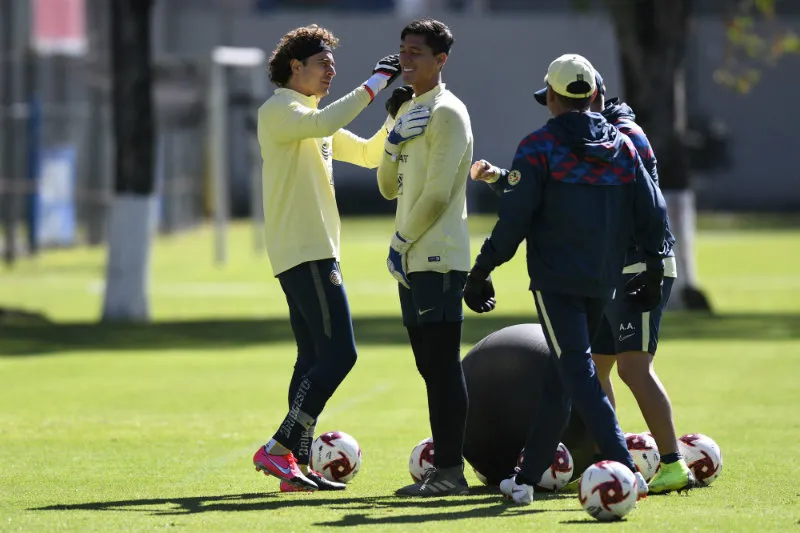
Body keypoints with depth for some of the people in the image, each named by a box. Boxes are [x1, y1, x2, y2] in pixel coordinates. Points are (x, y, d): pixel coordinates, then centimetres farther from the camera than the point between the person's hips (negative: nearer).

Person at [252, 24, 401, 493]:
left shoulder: (312, 118, 22)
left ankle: (298, 466, 6)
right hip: (306, 252, -11)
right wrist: (375, 83, -23)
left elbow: (368, 154, 26)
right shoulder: (279, 111, -8)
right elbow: (324, 123, -29)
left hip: (314, 252, 11)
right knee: (339, 353, -15)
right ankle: (279, 449, -15)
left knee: (315, 358, 8)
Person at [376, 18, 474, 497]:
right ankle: (444, 465, 11)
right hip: (414, 260, 9)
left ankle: (451, 470, -10)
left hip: (439, 258, -9)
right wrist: (395, 141, 0)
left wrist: (402, 242, -8)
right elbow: (390, 186, 17)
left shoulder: (446, 113, -10)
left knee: (443, 363, -9)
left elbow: (437, 193, -16)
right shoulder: (409, 110, 19)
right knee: (431, 365, 9)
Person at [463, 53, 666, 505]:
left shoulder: (541, 147, -7)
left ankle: (626, 472, -25)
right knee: (560, 378, 15)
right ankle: (527, 477, 21)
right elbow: (653, 212, 9)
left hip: (556, 278, -6)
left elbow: (514, 220, -11)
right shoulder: (623, 147, 8)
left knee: (578, 374, -10)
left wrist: (482, 270, -2)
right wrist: (654, 269, 20)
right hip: (604, 282, 6)